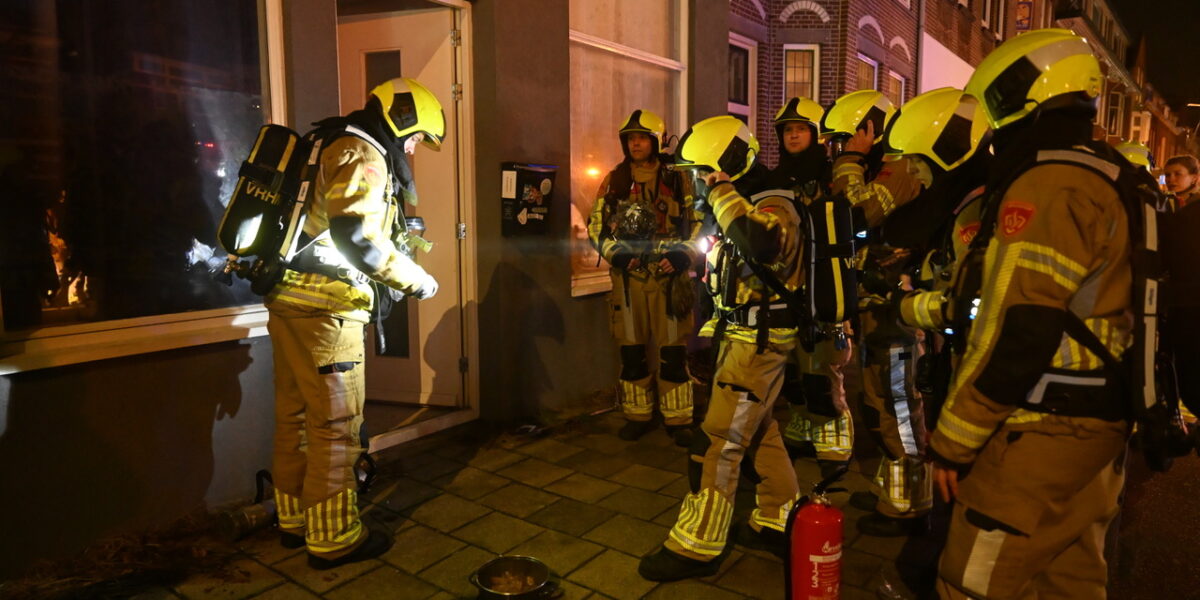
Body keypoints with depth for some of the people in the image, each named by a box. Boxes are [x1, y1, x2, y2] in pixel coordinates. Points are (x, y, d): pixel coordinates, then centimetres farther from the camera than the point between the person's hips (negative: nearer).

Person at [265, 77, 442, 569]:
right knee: (336, 423, -1)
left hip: (291, 300, 10)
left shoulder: (333, 148, 21)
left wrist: (396, 235, 16)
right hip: (324, 307, -10)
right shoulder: (362, 155, -9)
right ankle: (334, 539, 9)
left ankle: (296, 519, 31)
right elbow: (356, 235, -23)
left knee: (296, 416, 17)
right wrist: (414, 279, -13)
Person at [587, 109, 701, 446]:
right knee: (631, 350, 7)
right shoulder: (614, 181, 9)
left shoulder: (677, 180, 5)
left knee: (673, 350, -1)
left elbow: (698, 223, 6)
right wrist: (615, 253, -7)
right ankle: (637, 416, 21)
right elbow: (596, 225, 9)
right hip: (628, 276, 2)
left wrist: (683, 254, -11)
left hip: (669, 275, -1)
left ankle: (678, 419, 11)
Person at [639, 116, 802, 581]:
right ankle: (778, 522, 34)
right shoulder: (734, 209, 13)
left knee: (719, 441, -6)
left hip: (760, 342, -10)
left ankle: (698, 547, 5)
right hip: (740, 336, 10)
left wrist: (722, 195, -30)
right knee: (761, 430, 18)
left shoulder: (772, 205, -16)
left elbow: (762, 245, -42)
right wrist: (711, 332, 21)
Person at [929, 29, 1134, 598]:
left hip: (1042, 434, -10)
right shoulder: (1108, 179, 14)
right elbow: (1090, 313, 17)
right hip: (1099, 424, 10)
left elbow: (1016, 334, -22)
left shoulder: (1045, 185, -17)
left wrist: (952, 440, -15)